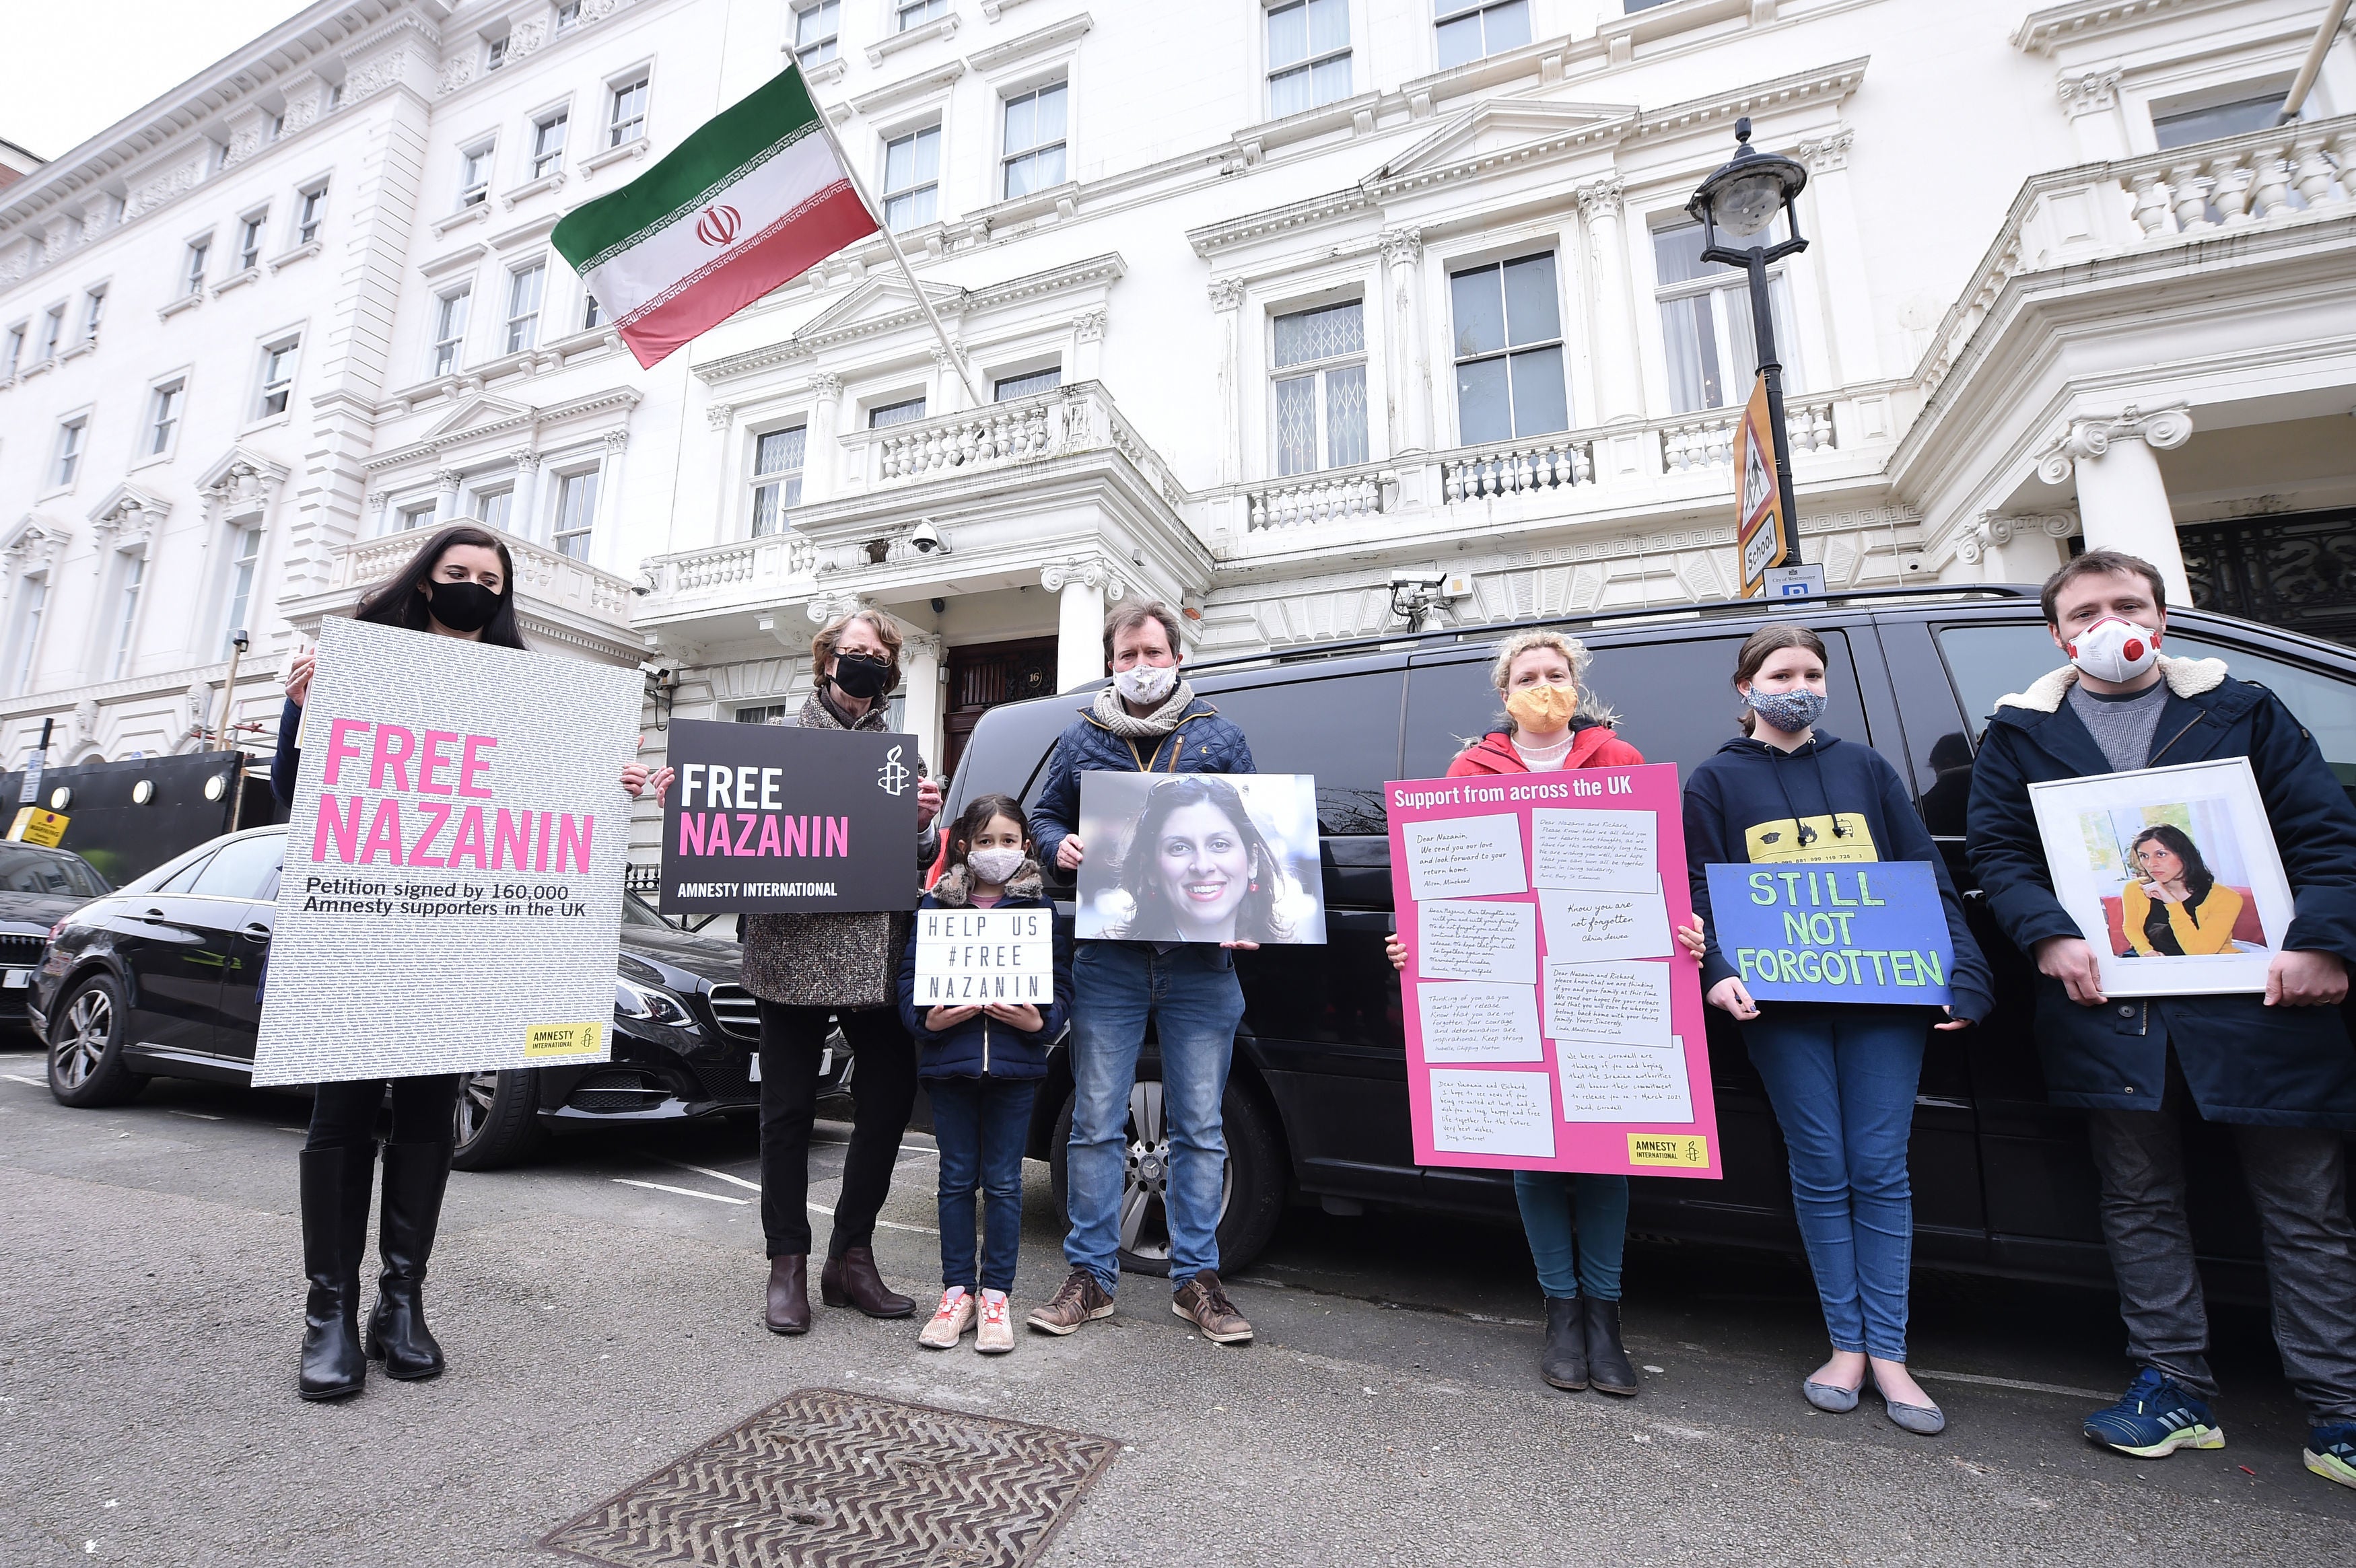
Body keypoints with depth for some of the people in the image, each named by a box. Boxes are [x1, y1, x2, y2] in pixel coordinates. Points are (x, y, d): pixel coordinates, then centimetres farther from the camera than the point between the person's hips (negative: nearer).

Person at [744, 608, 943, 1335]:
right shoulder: (783, 738, 7)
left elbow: (923, 861, 11)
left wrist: (923, 825, -10)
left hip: (879, 956, 3)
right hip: (793, 953, -2)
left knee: (890, 1100, 7)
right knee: (787, 1111, 7)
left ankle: (851, 1259, 24)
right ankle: (787, 1267, 23)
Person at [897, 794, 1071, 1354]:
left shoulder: (1040, 907, 2)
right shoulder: (935, 906, 3)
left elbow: (1060, 984, 2)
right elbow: (909, 977, 3)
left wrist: (1039, 1021, -15)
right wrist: (928, 1020, -13)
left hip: (1016, 1062, -1)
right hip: (949, 1060, 1)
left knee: (1003, 1182, 8)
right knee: (956, 1178, 12)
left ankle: (996, 1296, 22)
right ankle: (957, 1292, 26)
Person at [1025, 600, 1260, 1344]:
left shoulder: (1220, 738, 7)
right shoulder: (1080, 740, 9)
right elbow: (1043, 817, 19)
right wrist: (1061, 846, -5)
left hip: (1202, 962, 0)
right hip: (1108, 961, 1)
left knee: (1200, 1127, 9)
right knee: (1097, 1124, 7)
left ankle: (1196, 1277, 24)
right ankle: (1091, 1275, 24)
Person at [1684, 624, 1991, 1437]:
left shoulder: (1866, 768, 14)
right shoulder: (1716, 782, 6)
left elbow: (1928, 877, 10)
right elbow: (1701, 892, -1)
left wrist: (1962, 973, -3)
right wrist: (1719, 972, -16)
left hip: (1885, 996, 2)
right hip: (1783, 1005, -2)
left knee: (1881, 1171, 4)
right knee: (1822, 1172, 4)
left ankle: (1888, 1354, 15)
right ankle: (1847, 1345, 18)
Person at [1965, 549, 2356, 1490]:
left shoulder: (2244, 711, 10)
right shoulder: (2020, 732, 8)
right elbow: (1997, 851, 3)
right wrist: (2049, 939, -12)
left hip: (2258, 993, 0)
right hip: (2105, 1002, 0)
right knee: (2139, 1199, 9)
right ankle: (2174, 1388, 21)